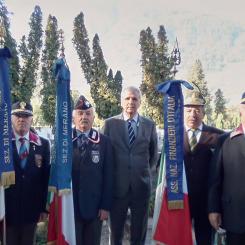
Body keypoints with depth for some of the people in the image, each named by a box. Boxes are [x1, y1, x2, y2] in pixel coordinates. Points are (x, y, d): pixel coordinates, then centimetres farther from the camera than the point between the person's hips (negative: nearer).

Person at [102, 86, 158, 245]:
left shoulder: (150, 125, 3)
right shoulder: (110, 123, -1)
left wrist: (144, 171, 10)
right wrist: (112, 174, 6)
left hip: (141, 186, 1)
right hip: (117, 186, -1)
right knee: (116, 232, 12)